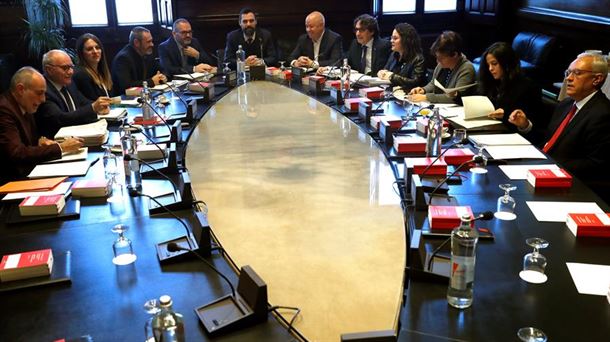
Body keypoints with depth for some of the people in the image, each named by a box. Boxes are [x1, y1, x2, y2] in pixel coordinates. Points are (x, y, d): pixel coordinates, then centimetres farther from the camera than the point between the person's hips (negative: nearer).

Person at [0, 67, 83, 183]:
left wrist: (40, 141, 1)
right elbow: (18, 154, -23)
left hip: (30, 172, 8)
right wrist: (60, 147, -20)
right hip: (11, 181, -8)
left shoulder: (24, 106, 9)